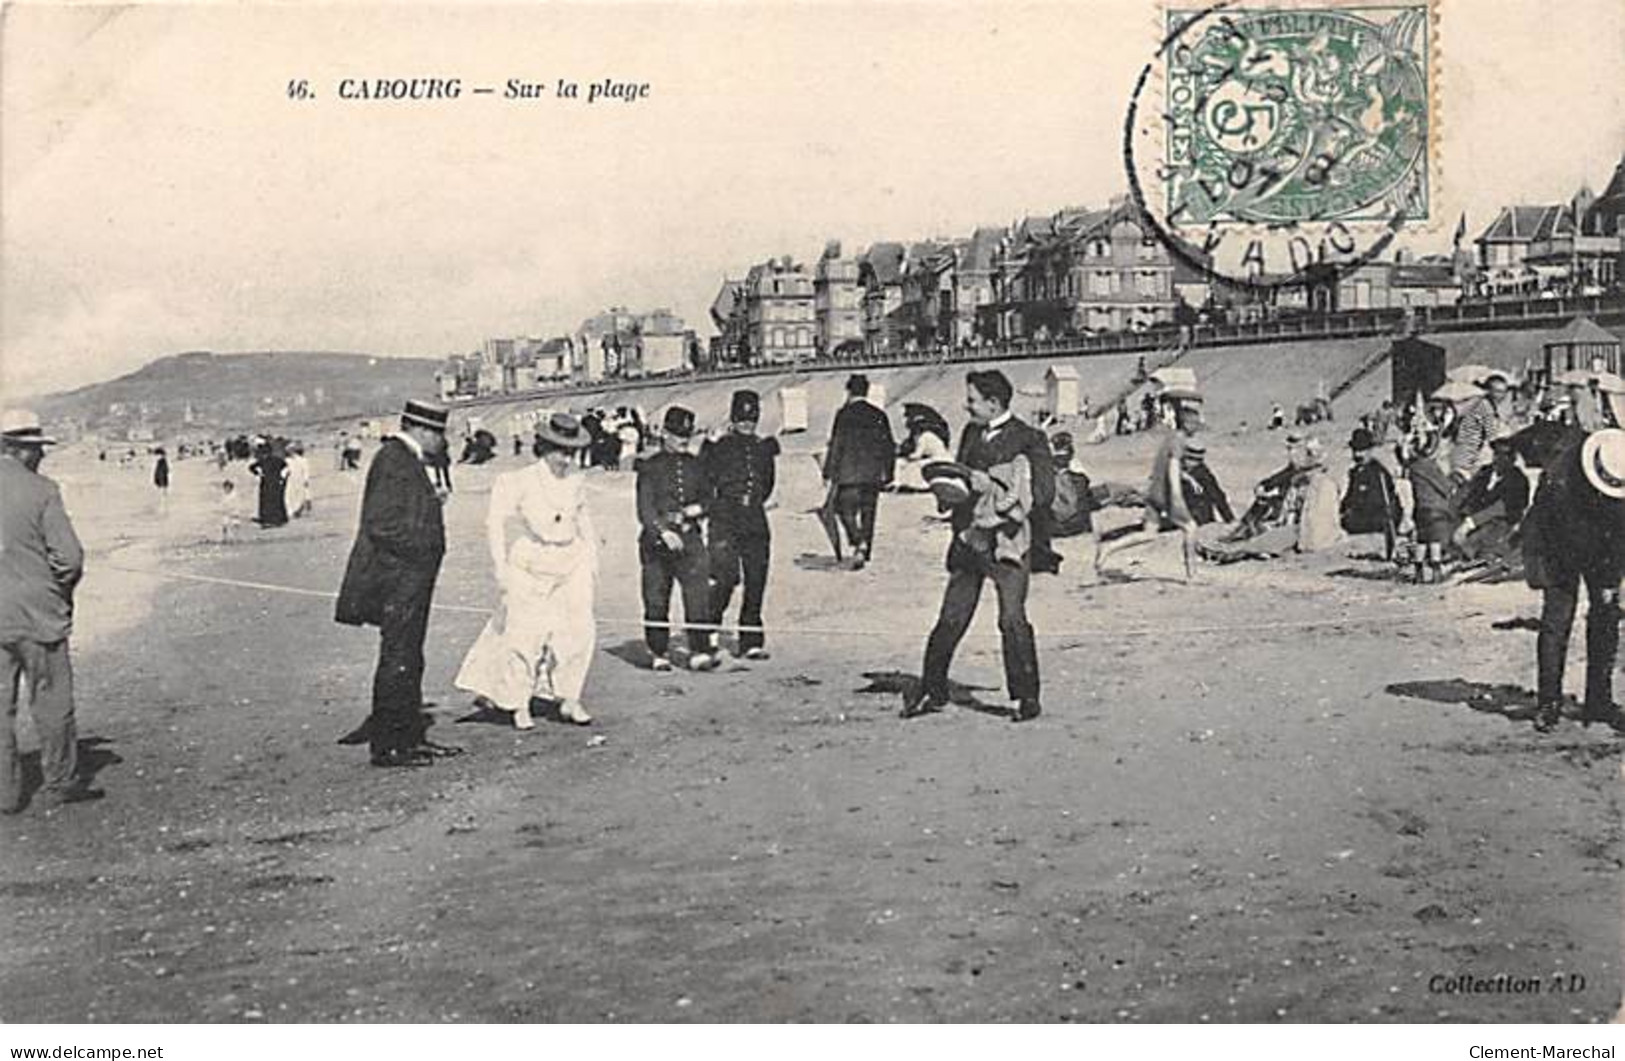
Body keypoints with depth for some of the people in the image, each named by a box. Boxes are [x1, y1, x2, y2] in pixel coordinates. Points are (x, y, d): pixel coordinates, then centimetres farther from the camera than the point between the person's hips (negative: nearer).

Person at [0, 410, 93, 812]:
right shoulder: (41, 490, -11)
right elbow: (69, 556, -13)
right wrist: (63, 590, 7)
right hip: (38, 613, -4)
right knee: (52, 703, 8)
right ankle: (59, 784, 17)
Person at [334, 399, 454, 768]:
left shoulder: (409, 461, 16)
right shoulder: (393, 460, -16)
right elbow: (380, 524, -23)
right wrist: (421, 550, -16)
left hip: (409, 582, 11)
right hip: (398, 581, -11)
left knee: (408, 660, 16)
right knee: (397, 661, -5)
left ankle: (409, 735, 25)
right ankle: (387, 746, 1)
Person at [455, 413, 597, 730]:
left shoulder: (575, 482, 5)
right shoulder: (520, 482, -9)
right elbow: (496, 523, -8)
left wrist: (592, 561, 17)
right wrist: (501, 569, -11)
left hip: (571, 568, 4)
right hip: (531, 569, -4)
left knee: (580, 631, -6)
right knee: (525, 635, -2)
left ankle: (569, 700, 8)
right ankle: (520, 706, 13)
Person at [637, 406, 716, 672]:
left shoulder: (695, 465, 13)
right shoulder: (650, 467, 0)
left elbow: (708, 496, 21)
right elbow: (645, 508, -8)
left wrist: (698, 508, -2)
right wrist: (663, 531, -22)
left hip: (690, 537, 2)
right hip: (657, 540, -2)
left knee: (699, 592, -12)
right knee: (656, 600, 3)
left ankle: (699, 651, -12)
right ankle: (659, 654, 16)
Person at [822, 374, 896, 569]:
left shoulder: (844, 414, -6)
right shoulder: (879, 415, 8)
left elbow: (836, 445, -8)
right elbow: (889, 446, 11)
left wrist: (829, 474, -4)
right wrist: (887, 474, 18)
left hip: (849, 474, -4)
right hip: (873, 474, 4)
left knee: (845, 508, 4)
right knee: (868, 512, 11)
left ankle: (858, 542, -16)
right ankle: (865, 552, 11)